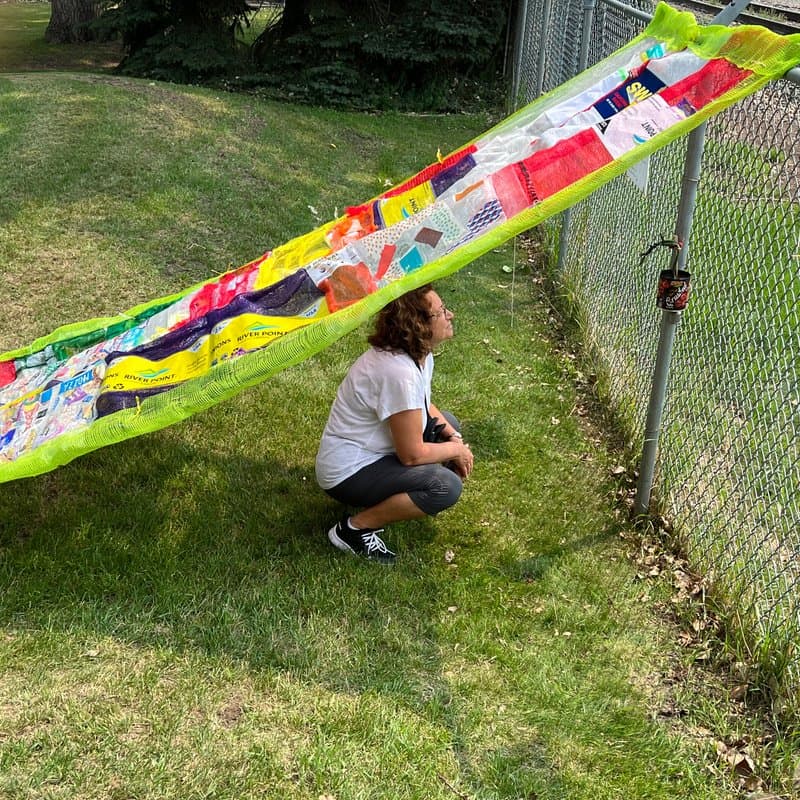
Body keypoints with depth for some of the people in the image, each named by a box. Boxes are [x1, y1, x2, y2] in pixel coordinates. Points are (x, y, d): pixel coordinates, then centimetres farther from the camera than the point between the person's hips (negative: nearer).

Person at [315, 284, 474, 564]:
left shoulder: (419, 351, -3)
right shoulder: (399, 373, -32)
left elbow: (425, 406, 16)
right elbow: (412, 454, -25)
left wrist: (454, 438, 0)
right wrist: (457, 450, -8)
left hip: (372, 450, 10)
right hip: (347, 474, -10)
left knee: (448, 424, 17)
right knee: (447, 487, -23)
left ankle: (384, 496, 14)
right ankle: (354, 529, -9)